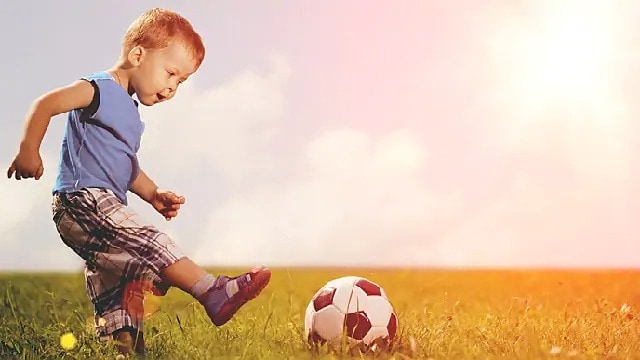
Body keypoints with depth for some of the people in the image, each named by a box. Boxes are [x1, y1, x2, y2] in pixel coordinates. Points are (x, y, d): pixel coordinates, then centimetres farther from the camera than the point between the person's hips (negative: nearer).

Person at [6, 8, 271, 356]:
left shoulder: (128, 111, 23)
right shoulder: (99, 89, -6)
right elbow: (45, 104, -16)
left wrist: (153, 194, 18)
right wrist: (28, 151, -23)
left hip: (102, 206, 11)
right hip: (82, 200, -10)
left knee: (116, 293, 10)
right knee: (150, 244, -18)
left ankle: (128, 352, 13)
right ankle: (214, 293, -20)